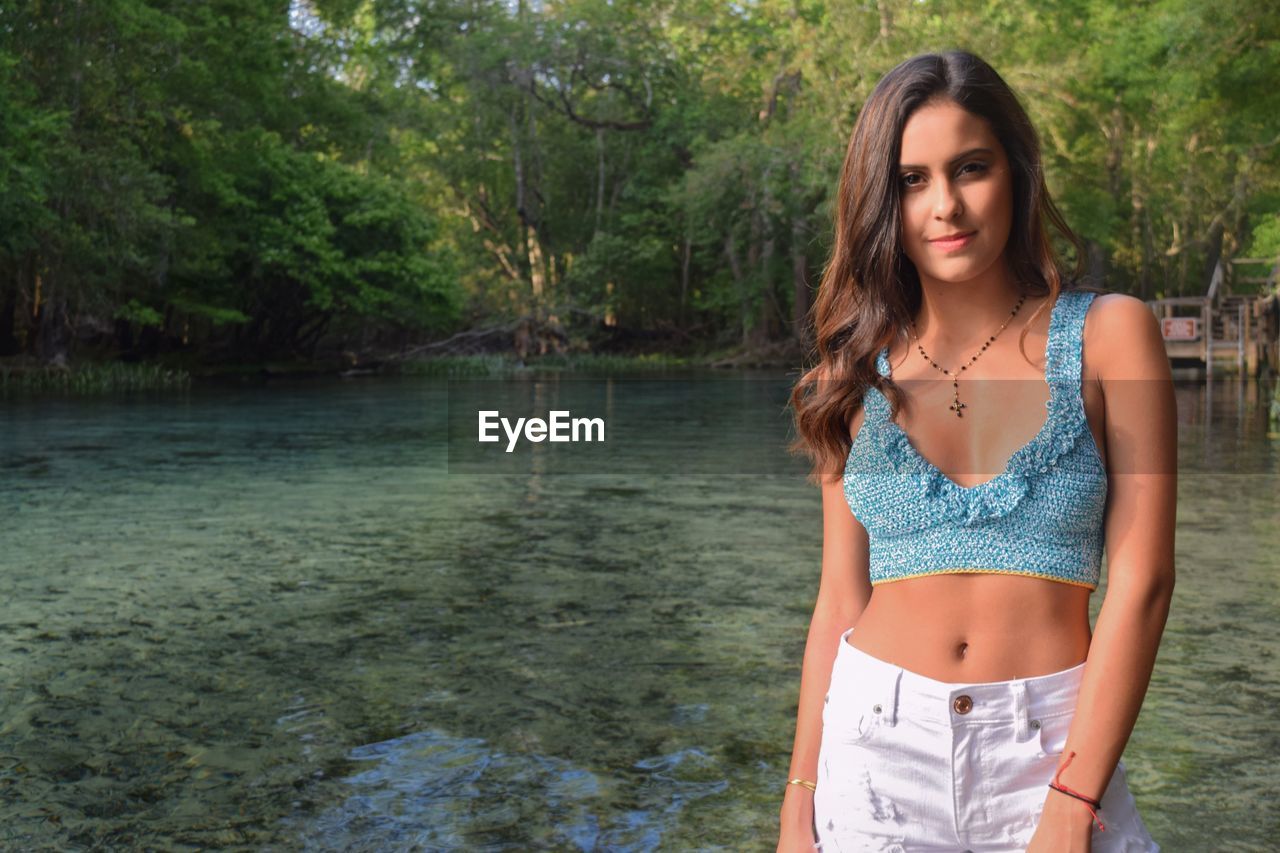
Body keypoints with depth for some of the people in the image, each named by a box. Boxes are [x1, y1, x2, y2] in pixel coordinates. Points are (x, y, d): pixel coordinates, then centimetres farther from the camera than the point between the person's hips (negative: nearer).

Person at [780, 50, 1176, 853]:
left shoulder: (1109, 333, -5)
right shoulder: (859, 372, 2)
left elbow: (1141, 583, -9)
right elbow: (841, 599, 3)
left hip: (1052, 743, -2)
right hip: (874, 743, 2)